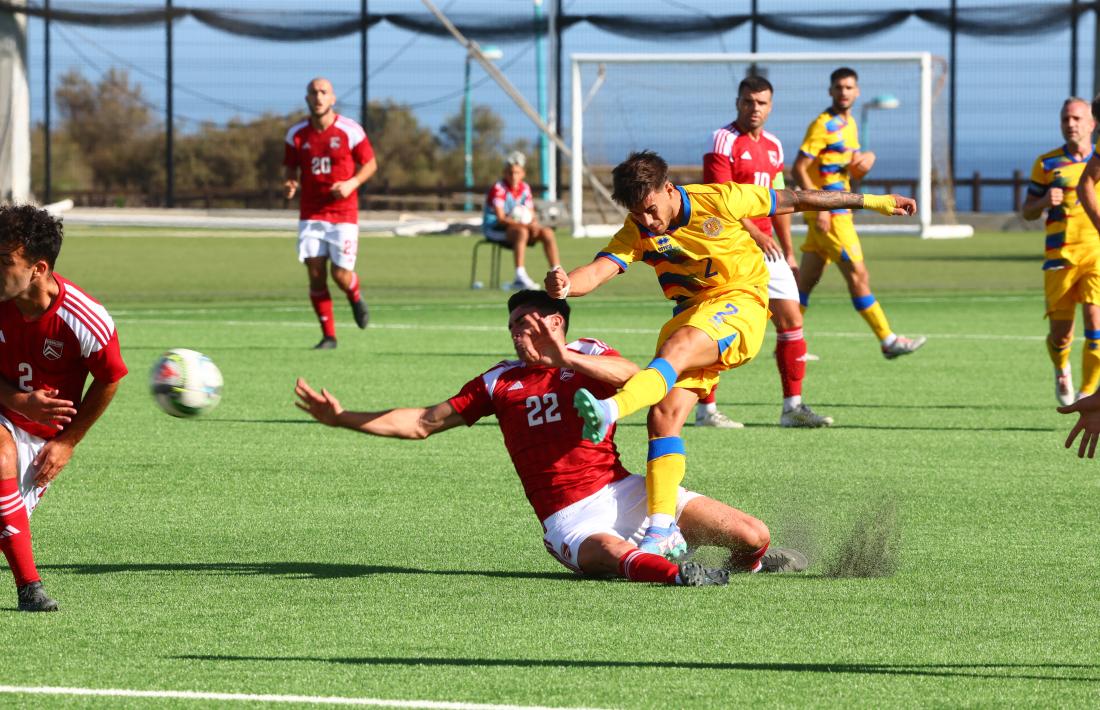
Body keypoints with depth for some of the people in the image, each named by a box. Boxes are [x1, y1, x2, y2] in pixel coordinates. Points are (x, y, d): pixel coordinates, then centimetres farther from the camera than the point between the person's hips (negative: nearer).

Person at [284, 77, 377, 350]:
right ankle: (328, 335, 5)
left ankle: (355, 297, 30)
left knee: (341, 275, -8)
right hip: (311, 213, 2)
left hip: (343, 214, -2)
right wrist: (290, 184, -10)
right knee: (315, 274, -6)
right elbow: (291, 168, 14)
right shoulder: (296, 134, 3)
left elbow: (370, 163, 4)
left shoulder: (350, 131, -5)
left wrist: (352, 183, -14)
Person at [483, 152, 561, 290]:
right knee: (522, 232, -36)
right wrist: (523, 225, -33)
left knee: (547, 232, -11)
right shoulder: (498, 189, -16)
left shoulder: (525, 188, 5)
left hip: (517, 226, 7)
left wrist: (533, 224, -19)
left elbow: (531, 215, 6)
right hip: (494, 229, -7)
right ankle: (520, 277, -45)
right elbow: (501, 218, -23)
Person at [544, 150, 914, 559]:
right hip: (691, 314, 5)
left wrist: (872, 202, 8)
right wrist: (564, 286, -40)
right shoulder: (637, 232, 0)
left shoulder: (719, 201, -8)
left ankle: (610, 410, -61)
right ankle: (662, 531, -16)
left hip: (740, 302, -5)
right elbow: (600, 269, -15)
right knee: (665, 414, -14)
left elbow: (795, 200, 2)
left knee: (676, 351, -34)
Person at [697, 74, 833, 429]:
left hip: (765, 246, 8)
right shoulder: (724, 140, -9)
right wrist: (754, 234, -24)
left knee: (791, 319, 4)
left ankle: (793, 406, 8)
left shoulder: (773, 146, 15)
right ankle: (705, 409, 0)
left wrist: (789, 252, 20)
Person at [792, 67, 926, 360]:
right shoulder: (824, 125, -11)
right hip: (828, 214, -9)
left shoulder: (849, 124, 17)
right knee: (858, 275, -8)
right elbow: (799, 169, -16)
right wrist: (819, 206, -23)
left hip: (838, 212, 9)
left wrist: (866, 160, 1)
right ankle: (888, 341, -6)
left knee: (807, 279, 9)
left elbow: (855, 173, 24)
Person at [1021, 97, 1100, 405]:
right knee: (1060, 336, 1)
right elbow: (1027, 211, 10)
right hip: (1061, 256, 0)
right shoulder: (1047, 164, 6)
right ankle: (1061, 369, 36)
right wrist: (1044, 201, -11)